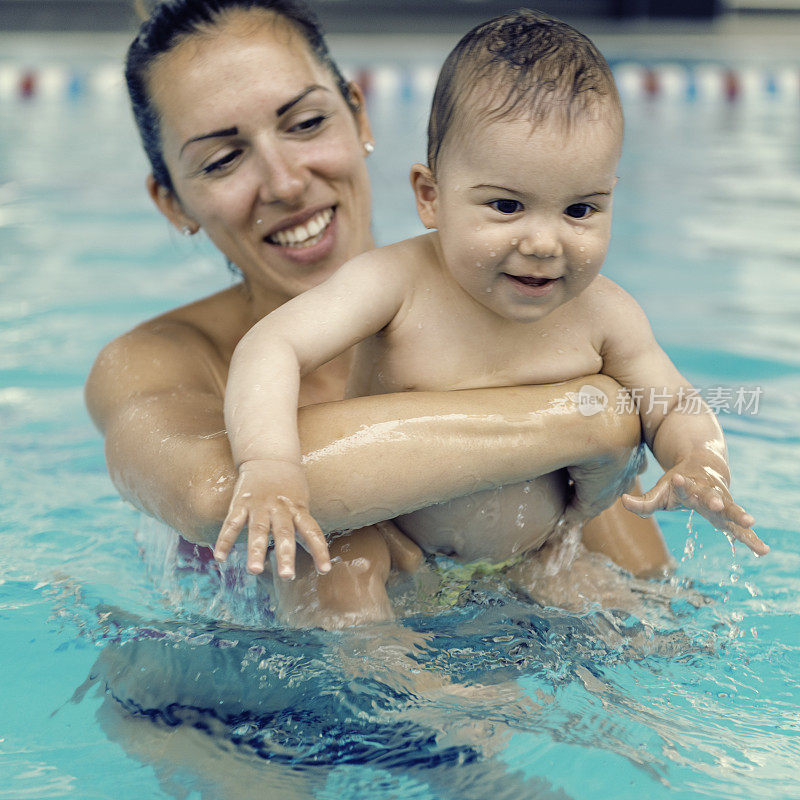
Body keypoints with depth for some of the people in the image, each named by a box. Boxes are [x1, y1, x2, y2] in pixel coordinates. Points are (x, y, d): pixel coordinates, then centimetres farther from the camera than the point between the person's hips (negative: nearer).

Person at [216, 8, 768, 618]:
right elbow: (270, 350, -32)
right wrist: (268, 465, -51)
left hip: (538, 560, 2)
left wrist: (705, 467, -24)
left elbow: (676, 412, 0)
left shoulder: (603, 314, -12)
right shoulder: (394, 285, -24)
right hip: (384, 559, -2)